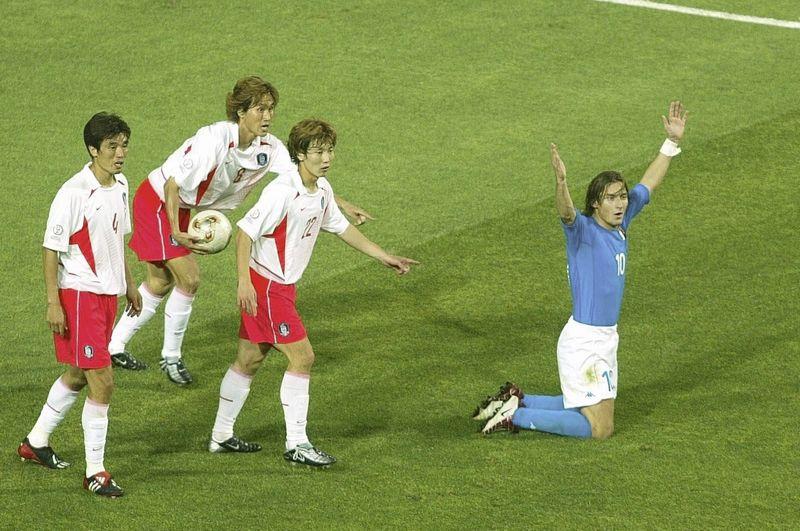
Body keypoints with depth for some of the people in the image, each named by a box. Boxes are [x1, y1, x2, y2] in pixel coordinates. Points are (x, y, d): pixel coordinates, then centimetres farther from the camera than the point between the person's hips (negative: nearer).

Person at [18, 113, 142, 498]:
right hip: (78, 294, -9)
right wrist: (53, 303, -18)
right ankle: (95, 473, -3)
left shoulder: (120, 186, 5)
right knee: (102, 383, -11)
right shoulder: (73, 193, -19)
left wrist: (128, 284, 23)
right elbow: (51, 249, -16)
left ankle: (36, 443, 39)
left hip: (107, 293, 9)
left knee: (77, 376, 21)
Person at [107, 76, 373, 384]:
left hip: (181, 208, 8)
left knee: (160, 283, 15)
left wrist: (342, 205, -16)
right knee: (189, 278, -11)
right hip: (157, 200, -8)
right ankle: (171, 357, 5)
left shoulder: (268, 147, -12)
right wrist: (176, 232, -37)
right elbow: (173, 184, -29)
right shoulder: (215, 140, -33)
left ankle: (114, 346, 29)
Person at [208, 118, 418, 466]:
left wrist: (385, 258, 23)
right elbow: (245, 232, -23)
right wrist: (244, 282, -29)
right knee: (302, 357, -9)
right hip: (264, 285, -9)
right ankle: (296, 444, -4)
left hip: (281, 286, 9)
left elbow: (340, 227, 22)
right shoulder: (282, 192, -23)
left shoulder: (322, 190, 6)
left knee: (249, 360, 15)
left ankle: (221, 436, 25)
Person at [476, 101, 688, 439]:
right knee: (600, 429, -6)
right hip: (583, 340, -9)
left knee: (591, 409, 21)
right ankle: (517, 416, 0)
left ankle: (516, 400, 25)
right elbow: (566, 212, -40)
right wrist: (561, 181, -59)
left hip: (605, 336, 9)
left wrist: (672, 141, 13)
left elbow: (648, 183, 15)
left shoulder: (620, 225, 5)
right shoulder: (583, 230, -17)